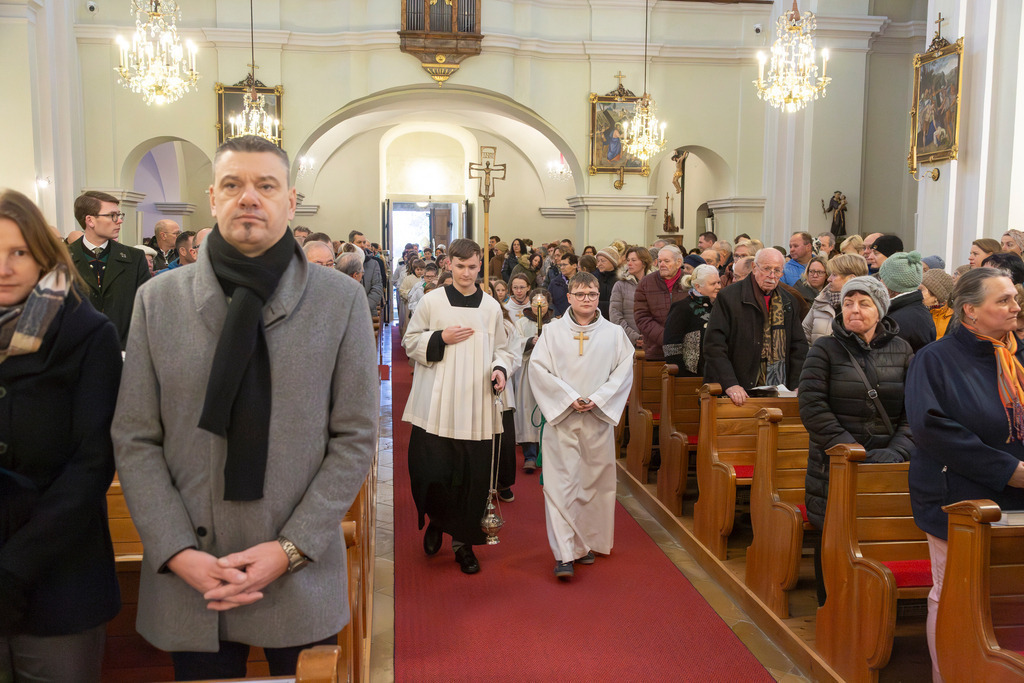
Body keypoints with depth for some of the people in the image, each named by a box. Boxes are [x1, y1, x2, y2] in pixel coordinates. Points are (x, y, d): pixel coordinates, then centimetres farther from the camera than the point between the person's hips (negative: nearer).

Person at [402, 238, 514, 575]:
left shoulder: (491, 307, 9)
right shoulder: (431, 301, 3)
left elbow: (501, 347, 15)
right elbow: (410, 342, 6)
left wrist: (500, 368, -5)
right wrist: (441, 338, -10)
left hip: (475, 407, 2)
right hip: (435, 405, -1)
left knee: (472, 477, 2)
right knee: (430, 470, -4)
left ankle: (463, 540, 19)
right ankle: (436, 520, 27)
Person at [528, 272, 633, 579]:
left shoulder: (614, 333, 4)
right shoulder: (553, 331, 1)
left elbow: (624, 370, 2)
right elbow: (538, 368, -3)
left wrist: (597, 399, -10)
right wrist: (569, 398, -12)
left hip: (599, 418, 2)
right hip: (561, 417, -1)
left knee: (594, 481, 8)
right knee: (561, 483, -5)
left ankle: (587, 542, 25)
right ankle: (564, 553, -2)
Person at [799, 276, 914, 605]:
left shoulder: (901, 351, 9)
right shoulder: (825, 349, 1)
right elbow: (811, 405, -8)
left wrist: (898, 449, -10)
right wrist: (850, 449, -14)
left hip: (887, 465, 2)